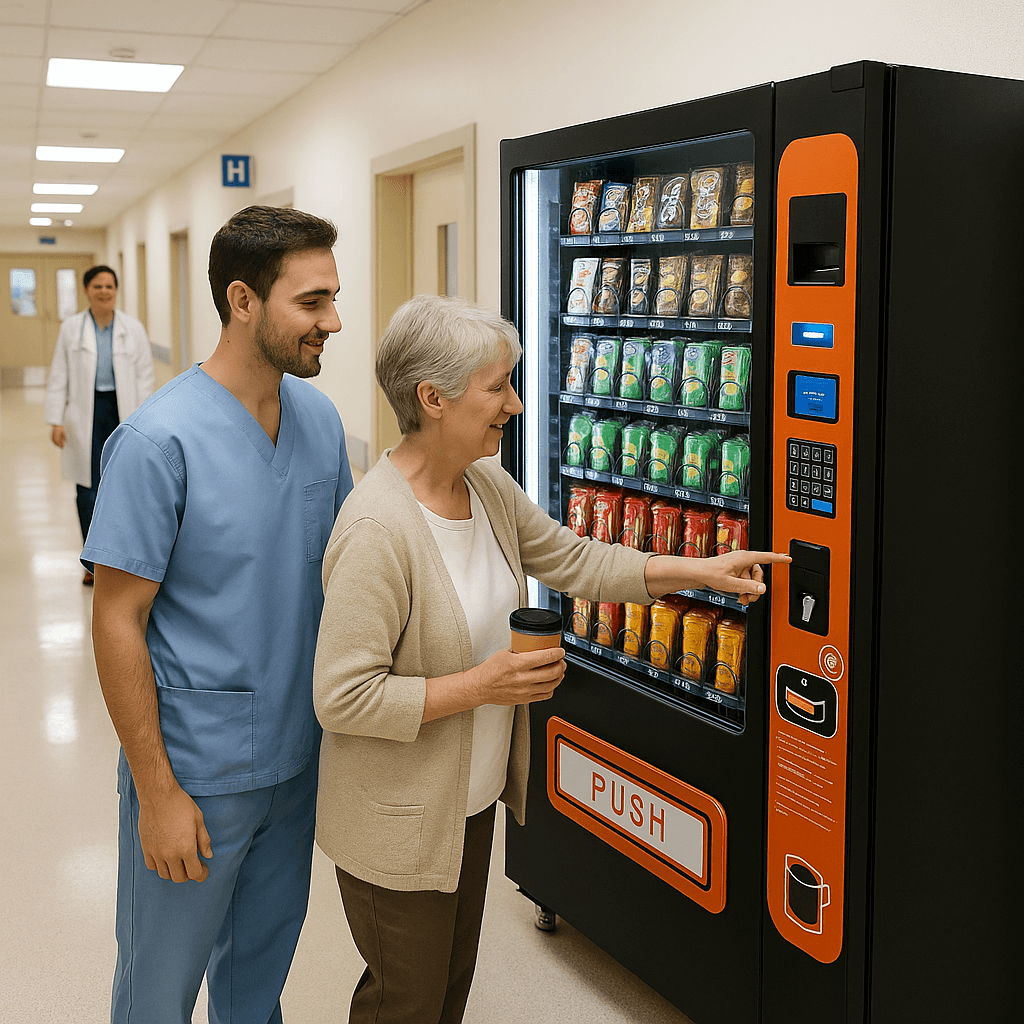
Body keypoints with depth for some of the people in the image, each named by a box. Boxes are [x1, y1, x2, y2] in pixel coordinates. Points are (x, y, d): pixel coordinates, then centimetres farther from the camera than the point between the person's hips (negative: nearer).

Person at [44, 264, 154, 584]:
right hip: (85, 414, 0)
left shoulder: (133, 328, 3)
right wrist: (56, 421, -2)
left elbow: (145, 377, 4)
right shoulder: (71, 328, 3)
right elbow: (59, 378, 4)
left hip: (122, 411, 0)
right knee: (87, 490, -1)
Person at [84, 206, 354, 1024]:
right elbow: (118, 622, -18)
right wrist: (158, 792, -16)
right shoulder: (161, 441, -21)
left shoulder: (319, 417, -1)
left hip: (297, 755, 6)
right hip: (196, 771, -5)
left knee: (267, 951, 25)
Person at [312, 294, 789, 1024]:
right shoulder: (379, 529, -29)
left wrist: (698, 571, 3)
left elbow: (572, 559, 9)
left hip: (473, 798, 8)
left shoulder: (486, 483, -2)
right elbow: (341, 698, -28)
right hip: (399, 826, -8)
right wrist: (483, 686, -27)